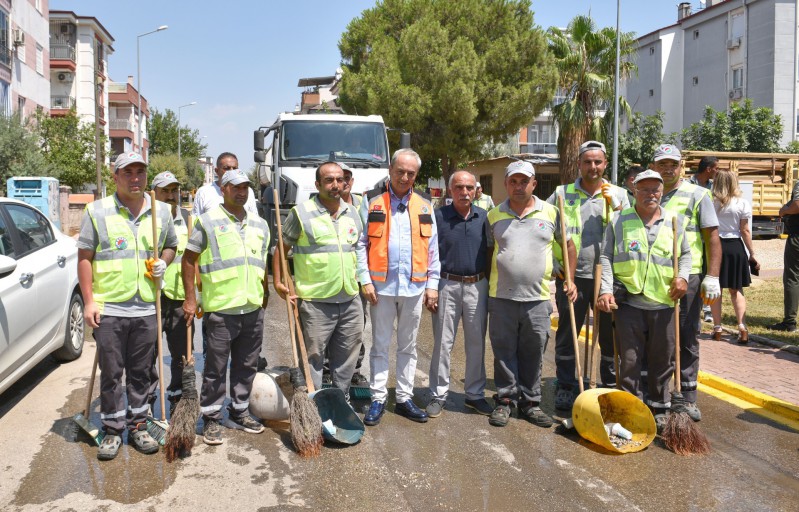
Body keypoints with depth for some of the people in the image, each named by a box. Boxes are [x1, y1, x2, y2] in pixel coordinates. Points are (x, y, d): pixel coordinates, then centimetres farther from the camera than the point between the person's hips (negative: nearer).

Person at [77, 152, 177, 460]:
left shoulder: (161, 211, 7)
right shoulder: (97, 211, -1)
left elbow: (170, 246, 22)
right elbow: (84, 258, -1)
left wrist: (163, 263, -1)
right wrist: (89, 302, -6)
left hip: (146, 308, 2)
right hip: (108, 308, -2)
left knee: (141, 373, 11)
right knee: (111, 373, 6)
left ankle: (138, 426, 24)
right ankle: (113, 430, 19)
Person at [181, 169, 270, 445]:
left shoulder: (259, 224, 13)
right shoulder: (208, 221, -2)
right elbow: (189, 259, -1)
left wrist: (265, 296, 20)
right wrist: (190, 299, -5)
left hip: (253, 309, 5)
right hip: (221, 309, -5)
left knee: (246, 366, 14)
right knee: (216, 368, 3)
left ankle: (239, 412, 28)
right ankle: (211, 419, 16)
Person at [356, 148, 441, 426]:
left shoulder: (424, 204, 8)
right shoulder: (372, 201, 0)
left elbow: (432, 248, 8)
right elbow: (361, 244, -2)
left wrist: (432, 284, 3)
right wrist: (365, 280, -9)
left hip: (414, 286, 3)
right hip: (381, 285, -2)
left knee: (408, 346, 12)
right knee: (380, 345, 6)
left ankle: (405, 398, 23)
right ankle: (378, 399, 16)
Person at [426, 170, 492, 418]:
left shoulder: (484, 217, 4)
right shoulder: (439, 216, -2)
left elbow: (491, 250, 10)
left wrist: (490, 284, 6)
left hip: (477, 286, 2)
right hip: (447, 285, -2)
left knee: (476, 342, 10)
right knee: (442, 343, 4)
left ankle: (475, 393, 23)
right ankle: (438, 395, 14)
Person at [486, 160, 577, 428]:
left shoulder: (550, 213, 5)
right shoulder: (494, 216, 6)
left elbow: (569, 246, 13)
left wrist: (570, 280, 6)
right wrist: (485, 285, 6)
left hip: (538, 298, 0)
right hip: (502, 298, 0)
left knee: (533, 355, 9)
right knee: (504, 353, 7)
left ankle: (530, 403, 22)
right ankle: (505, 401, 20)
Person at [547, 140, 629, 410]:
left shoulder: (618, 194, 9)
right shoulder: (562, 194, 6)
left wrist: (616, 205, -11)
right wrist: (552, 262, -2)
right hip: (572, 276, -1)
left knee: (610, 335, 10)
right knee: (567, 335, 5)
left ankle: (611, 386, 26)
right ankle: (565, 388, 18)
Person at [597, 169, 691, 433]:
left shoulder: (674, 221, 11)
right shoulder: (619, 221, 5)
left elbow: (685, 254, 18)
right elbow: (606, 258, 3)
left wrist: (682, 276, -2)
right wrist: (606, 290, -8)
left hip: (663, 303, 2)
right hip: (629, 301, -2)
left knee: (662, 360, 10)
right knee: (629, 359, 3)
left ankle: (659, 409, 25)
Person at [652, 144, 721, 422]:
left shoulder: (697, 195, 1)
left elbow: (713, 237, -3)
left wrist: (712, 277, -11)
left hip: (688, 275, -3)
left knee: (687, 338, 4)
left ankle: (688, 397, 14)